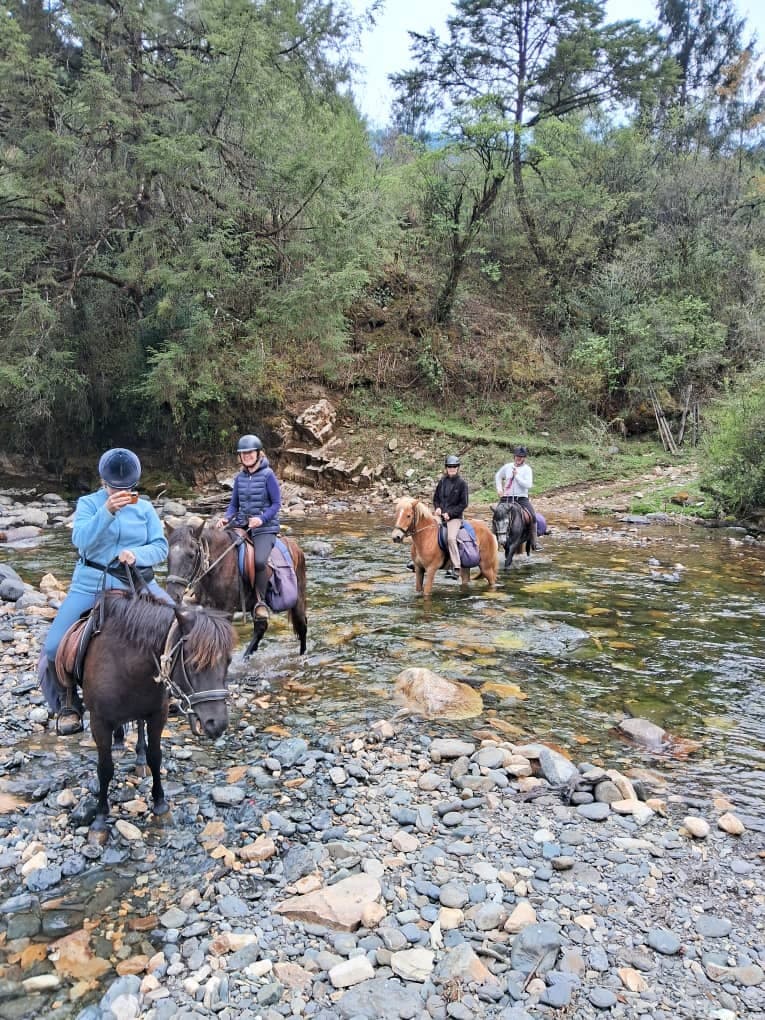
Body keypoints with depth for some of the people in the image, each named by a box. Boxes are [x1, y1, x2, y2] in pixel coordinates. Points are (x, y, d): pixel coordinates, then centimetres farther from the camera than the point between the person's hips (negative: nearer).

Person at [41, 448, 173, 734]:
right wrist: (107, 511, -29)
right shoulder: (88, 503, 2)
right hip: (92, 584, -1)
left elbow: (160, 547, 0)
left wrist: (137, 555, -21)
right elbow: (81, 540, -15)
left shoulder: (144, 507, 6)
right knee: (54, 647, -11)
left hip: (137, 581, 1)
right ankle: (67, 705, 14)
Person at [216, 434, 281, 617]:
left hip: (265, 527, -6)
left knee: (260, 561, -30)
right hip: (241, 525, 6)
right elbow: (234, 504, 15)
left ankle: (260, 601, -10)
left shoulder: (268, 475, -6)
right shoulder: (240, 477, 10)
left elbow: (276, 503, -7)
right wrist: (226, 518, -5)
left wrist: (262, 518, -22)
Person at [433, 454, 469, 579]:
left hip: (455, 517, -6)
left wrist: (450, 513, -13)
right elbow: (436, 497, 20)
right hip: (441, 515, 6)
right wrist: (437, 507, -1)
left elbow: (464, 504, -5)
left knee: (451, 538, -26)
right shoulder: (442, 481, 11)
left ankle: (456, 569, -23)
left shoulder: (462, 483, -3)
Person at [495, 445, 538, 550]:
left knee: (533, 516, -19)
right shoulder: (507, 467, 7)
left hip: (522, 498, -2)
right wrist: (499, 489, 11)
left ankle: (534, 542, -11)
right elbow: (498, 476, 23)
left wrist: (517, 475, -18)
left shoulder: (527, 469, -2)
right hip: (507, 498, 2)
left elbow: (528, 485, -15)